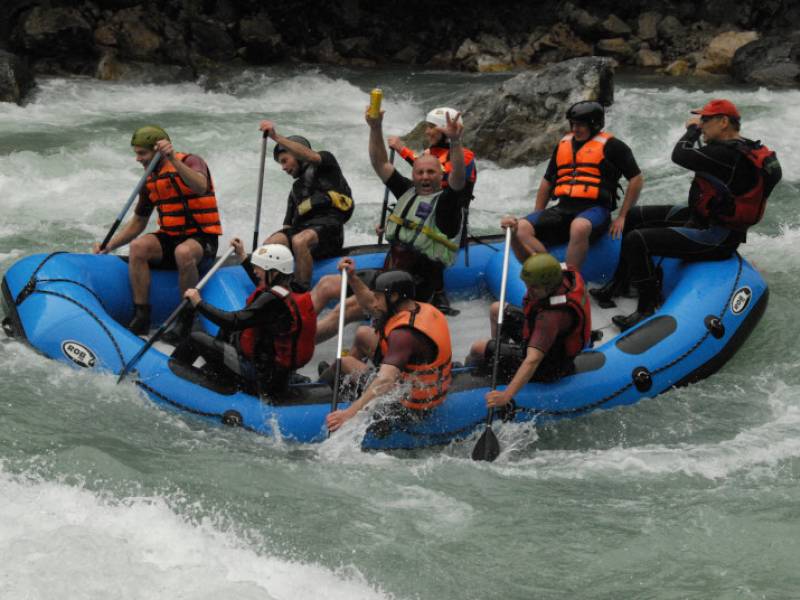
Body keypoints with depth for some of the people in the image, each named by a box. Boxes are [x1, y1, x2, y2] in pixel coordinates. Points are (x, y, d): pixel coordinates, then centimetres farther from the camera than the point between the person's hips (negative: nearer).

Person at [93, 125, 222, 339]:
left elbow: (201, 187, -32)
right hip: (170, 237, 6)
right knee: (138, 247, -23)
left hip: (202, 237, -6)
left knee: (183, 253, -38)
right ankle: (141, 316, -21)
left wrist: (173, 161, -38)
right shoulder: (150, 181, 11)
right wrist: (109, 246, 7)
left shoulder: (191, 162, -8)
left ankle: (186, 320, -23)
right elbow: (138, 222, 19)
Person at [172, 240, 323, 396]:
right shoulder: (293, 288, 1)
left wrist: (199, 303, -20)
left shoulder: (273, 300, -25)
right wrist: (243, 258, 31)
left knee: (196, 339, 0)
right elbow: (264, 285, 24)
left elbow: (235, 321, -29)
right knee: (226, 331, 29)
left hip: (262, 376, -9)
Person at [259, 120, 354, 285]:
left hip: (328, 224, -6)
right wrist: (283, 233, 2)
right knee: (270, 244, -25)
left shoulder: (326, 163, 18)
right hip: (302, 227, 6)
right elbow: (288, 224, 25)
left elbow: (310, 156, -7)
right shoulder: (296, 188, 34)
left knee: (299, 241, -37)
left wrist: (276, 137, -15)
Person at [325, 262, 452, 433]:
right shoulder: (423, 309, -4)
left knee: (345, 361, 5)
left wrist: (350, 412, -49)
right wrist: (352, 277, 2)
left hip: (409, 406, -9)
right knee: (363, 334, 21)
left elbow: (385, 380, -44)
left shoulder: (404, 334, -32)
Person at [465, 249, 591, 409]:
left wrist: (506, 395, -52)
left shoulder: (554, 315, -44)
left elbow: (533, 360, -48)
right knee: (496, 309, 21)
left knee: (478, 349, -2)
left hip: (548, 365, -9)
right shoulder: (565, 272, -21)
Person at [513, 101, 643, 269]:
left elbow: (637, 179, 3)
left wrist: (622, 217, -2)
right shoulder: (563, 145, 22)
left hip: (594, 209, -6)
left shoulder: (611, 146, 5)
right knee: (521, 228, -21)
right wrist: (537, 216, 20)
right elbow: (547, 181, 30)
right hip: (563, 208, 6)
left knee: (579, 227, -42)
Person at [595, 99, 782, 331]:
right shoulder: (740, 148, 5)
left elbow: (680, 155, -24)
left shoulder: (728, 154, -27)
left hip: (714, 239, -11)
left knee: (636, 241, -21)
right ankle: (621, 282, 28)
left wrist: (693, 129, -9)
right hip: (703, 217, 11)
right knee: (635, 217, 17)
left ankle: (649, 309, -10)